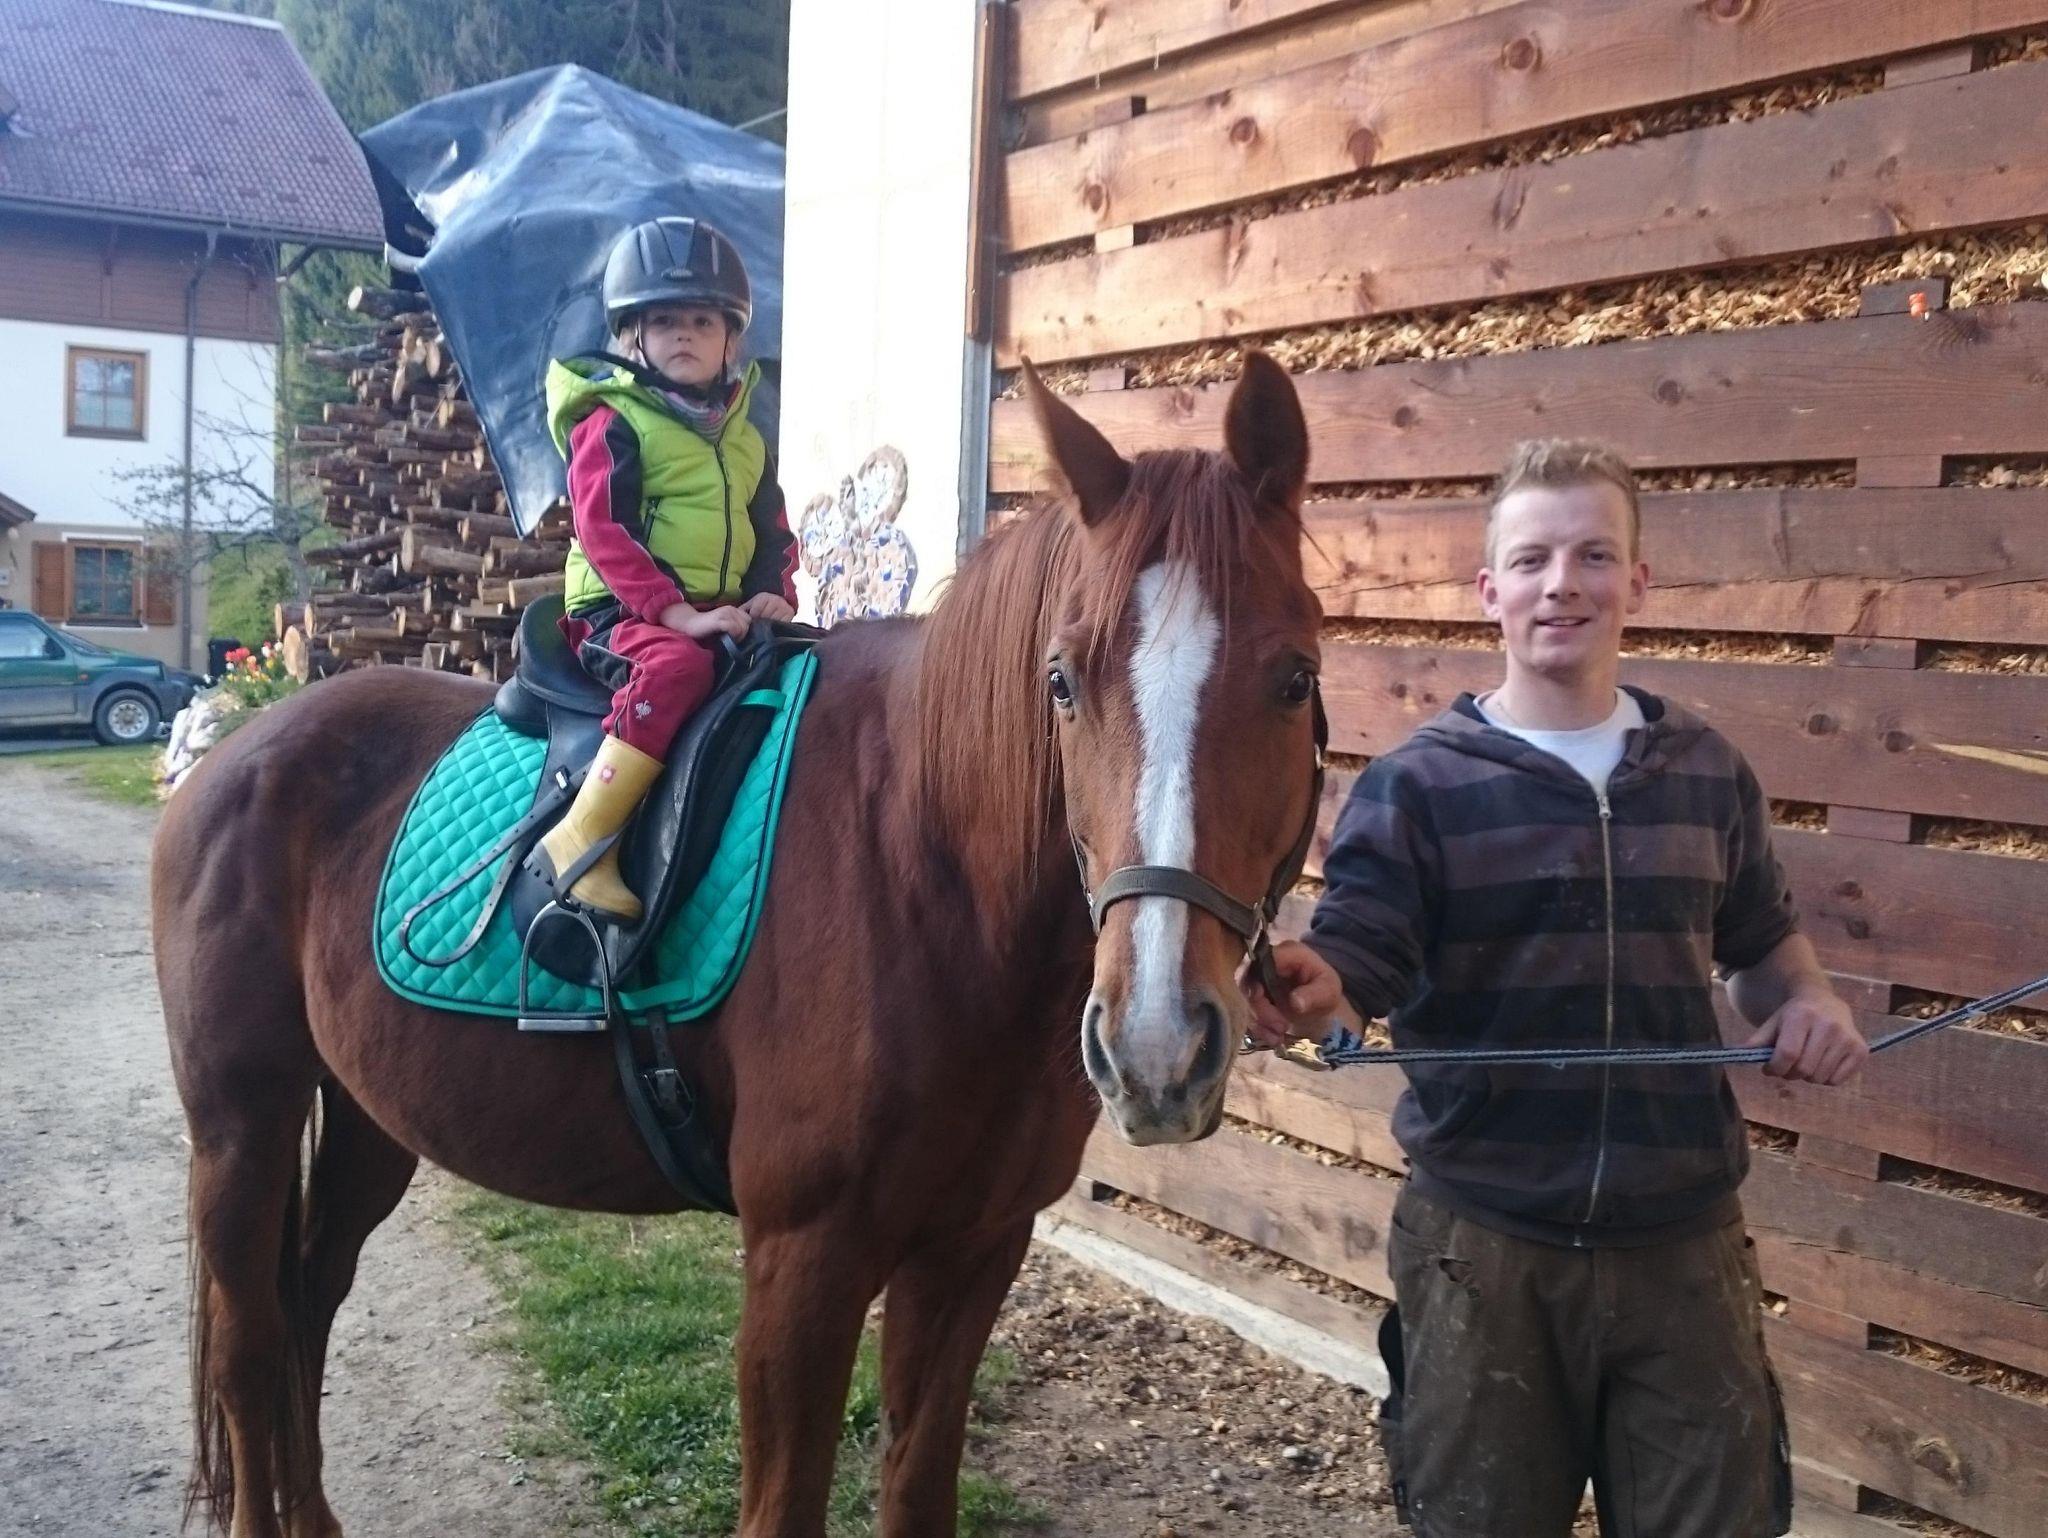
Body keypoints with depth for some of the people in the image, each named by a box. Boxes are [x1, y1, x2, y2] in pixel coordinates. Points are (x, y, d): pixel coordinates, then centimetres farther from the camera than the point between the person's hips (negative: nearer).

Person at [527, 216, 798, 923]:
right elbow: (601, 531, -12)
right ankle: (580, 840, -35)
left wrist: (775, 594, -1)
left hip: (721, 617, 7)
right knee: (679, 664, -37)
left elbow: (776, 534, 21)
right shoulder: (613, 422, -1)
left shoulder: (745, 440, 20)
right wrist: (677, 612, -21)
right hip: (619, 613, -7)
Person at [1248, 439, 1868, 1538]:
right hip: (1481, 1241, -2)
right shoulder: (1415, 784, -6)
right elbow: (1361, 952, -16)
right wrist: (1312, 989, -39)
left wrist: (1810, 1000, -4)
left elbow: (1761, 939, 18)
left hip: (1682, 1240, 3)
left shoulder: (1707, 773, 5)